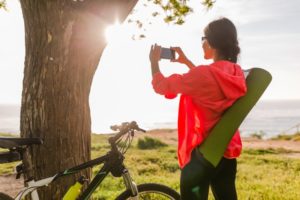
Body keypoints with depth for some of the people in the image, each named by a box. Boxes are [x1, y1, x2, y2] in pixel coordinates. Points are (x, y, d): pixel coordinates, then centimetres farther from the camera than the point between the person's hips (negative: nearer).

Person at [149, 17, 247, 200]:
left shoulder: (203, 74, -22)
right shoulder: (237, 73, 1)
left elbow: (161, 86, -9)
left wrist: (154, 62, 8)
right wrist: (186, 61, 24)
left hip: (201, 154, -7)